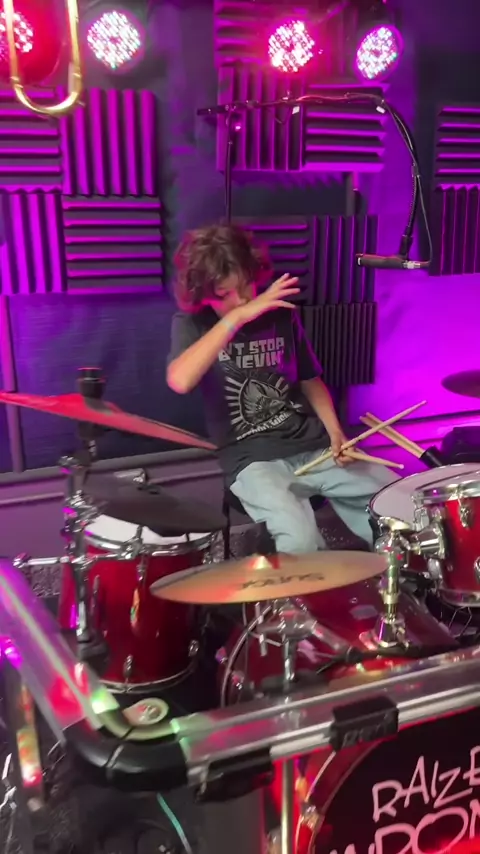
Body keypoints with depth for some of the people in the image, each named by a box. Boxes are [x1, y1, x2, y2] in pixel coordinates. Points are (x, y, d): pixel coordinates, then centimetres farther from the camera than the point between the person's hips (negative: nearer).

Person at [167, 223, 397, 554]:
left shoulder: (281, 313, 7)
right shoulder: (192, 323, -4)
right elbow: (180, 381, -26)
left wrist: (335, 432, 1)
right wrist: (236, 316, -27)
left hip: (314, 445, 4)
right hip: (252, 458, -4)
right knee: (300, 540, -32)